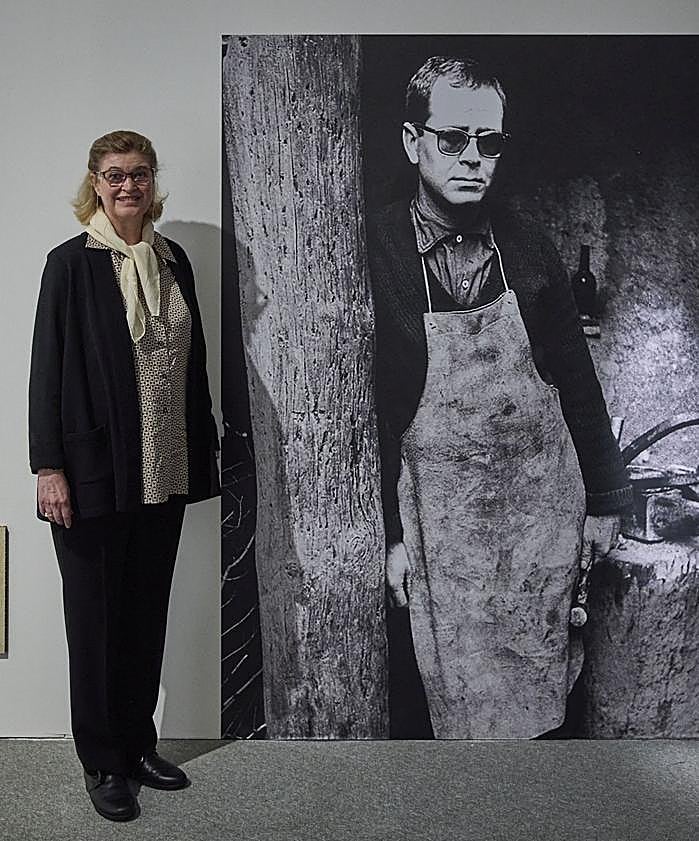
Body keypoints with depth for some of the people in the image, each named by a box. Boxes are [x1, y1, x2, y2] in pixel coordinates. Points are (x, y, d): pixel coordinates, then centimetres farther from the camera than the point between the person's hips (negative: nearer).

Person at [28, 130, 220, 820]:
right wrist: (49, 467, -13)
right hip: (95, 472, -5)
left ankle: (139, 745, 30)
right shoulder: (71, 263, -5)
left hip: (165, 472, 5)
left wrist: (200, 453, 11)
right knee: (96, 615, 7)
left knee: (148, 611, 14)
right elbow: (48, 368, -8)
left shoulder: (173, 260, 9)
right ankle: (102, 762, 22)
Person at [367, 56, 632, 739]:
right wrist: (389, 534, -6)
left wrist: (603, 499, 9)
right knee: (461, 694, 8)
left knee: (542, 676, 14)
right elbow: (363, 406, -7)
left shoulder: (527, 248, -1)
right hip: (440, 515, -2)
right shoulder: (373, 254, -10)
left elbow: (577, 380, 6)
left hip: (546, 502, 3)